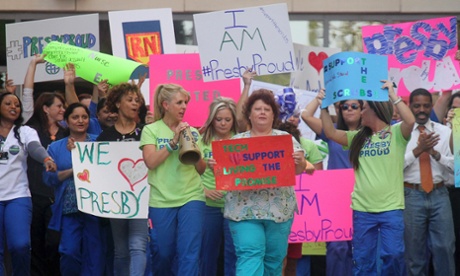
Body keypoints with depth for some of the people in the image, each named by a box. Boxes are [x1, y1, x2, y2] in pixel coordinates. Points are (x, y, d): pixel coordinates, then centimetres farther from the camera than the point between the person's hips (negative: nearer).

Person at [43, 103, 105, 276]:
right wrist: (72, 171, -11)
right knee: (69, 252, -10)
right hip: (69, 208, 1)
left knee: (93, 254, -2)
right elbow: (48, 178, 4)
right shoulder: (55, 148, 12)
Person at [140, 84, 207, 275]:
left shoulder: (191, 131, 9)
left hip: (192, 197, 1)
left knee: (190, 253, -9)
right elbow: (150, 163, -12)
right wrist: (173, 141, -17)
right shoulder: (151, 130, 2)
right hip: (161, 200, -1)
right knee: (164, 254, 9)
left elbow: (201, 170, 9)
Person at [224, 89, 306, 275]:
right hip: (245, 210, -1)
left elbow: (298, 170, 2)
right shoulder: (237, 141, 8)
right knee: (250, 256, -13)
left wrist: (300, 162, -20)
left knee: (274, 259, 7)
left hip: (279, 209, 1)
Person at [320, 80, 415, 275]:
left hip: (391, 208, -5)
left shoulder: (396, 133, -1)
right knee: (362, 259, 6)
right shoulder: (358, 138, 15)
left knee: (393, 255, -7)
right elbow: (331, 133, 7)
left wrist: (392, 95, -21)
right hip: (362, 209, 5)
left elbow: (410, 121, -20)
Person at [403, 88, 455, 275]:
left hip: (439, 195, 2)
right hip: (412, 196, -1)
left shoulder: (444, 132, 8)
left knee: (445, 247, -1)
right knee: (414, 250, 7)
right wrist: (418, 150, -19)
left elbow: (455, 166, 2)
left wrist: (435, 153, -14)